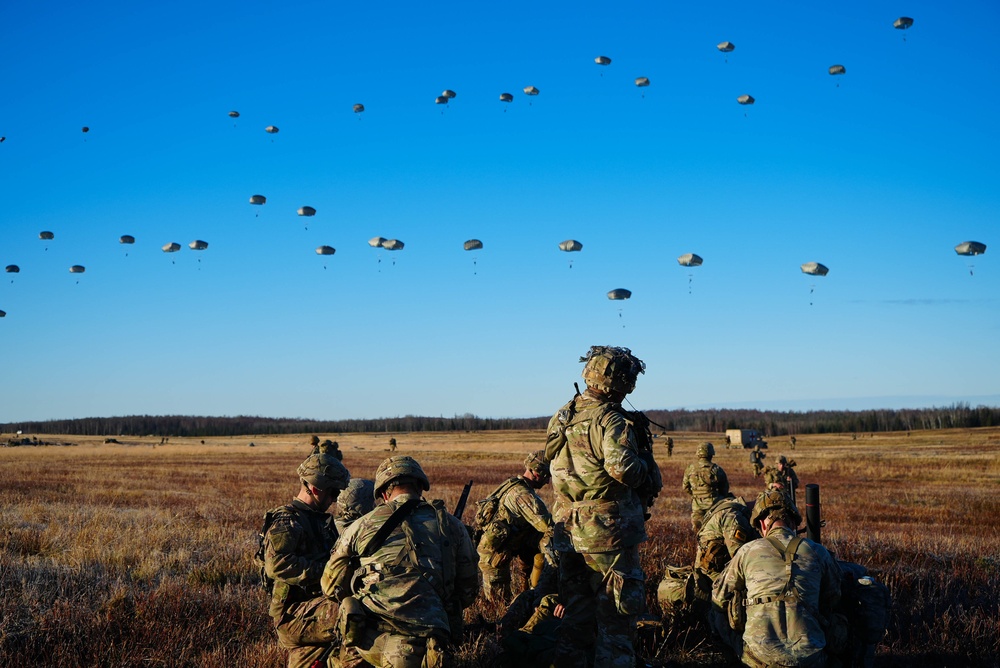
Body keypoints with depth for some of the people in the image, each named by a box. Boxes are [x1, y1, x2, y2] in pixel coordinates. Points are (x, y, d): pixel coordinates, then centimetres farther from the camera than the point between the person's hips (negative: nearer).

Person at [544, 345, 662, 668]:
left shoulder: (561, 417, 8)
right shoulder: (611, 421, -17)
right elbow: (623, 468, -30)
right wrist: (644, 462, -9)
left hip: (569, 529, 7)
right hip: (608, 531, -7)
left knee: (577, 612, 17)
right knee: (616, 613, 3)